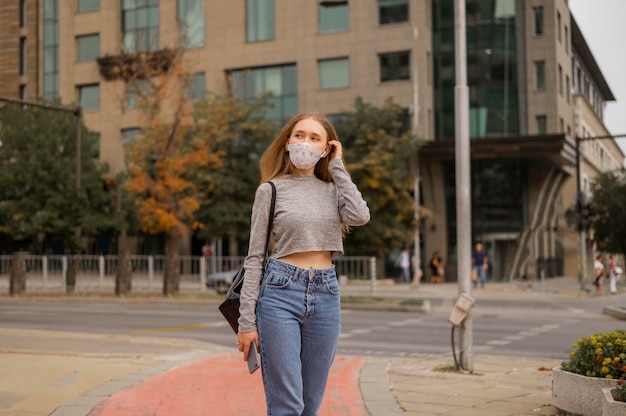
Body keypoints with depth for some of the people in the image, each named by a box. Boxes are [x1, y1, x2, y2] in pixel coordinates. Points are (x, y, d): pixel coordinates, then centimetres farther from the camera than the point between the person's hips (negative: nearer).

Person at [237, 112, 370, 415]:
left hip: (326, 295, 4)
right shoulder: (271, 190, 2)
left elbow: (359, 216, -10)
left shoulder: (333, 189, 12)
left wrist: (338, 168, 1)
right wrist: (246, 320, -6)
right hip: (280, 292, -4)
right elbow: (255, 258, 0)